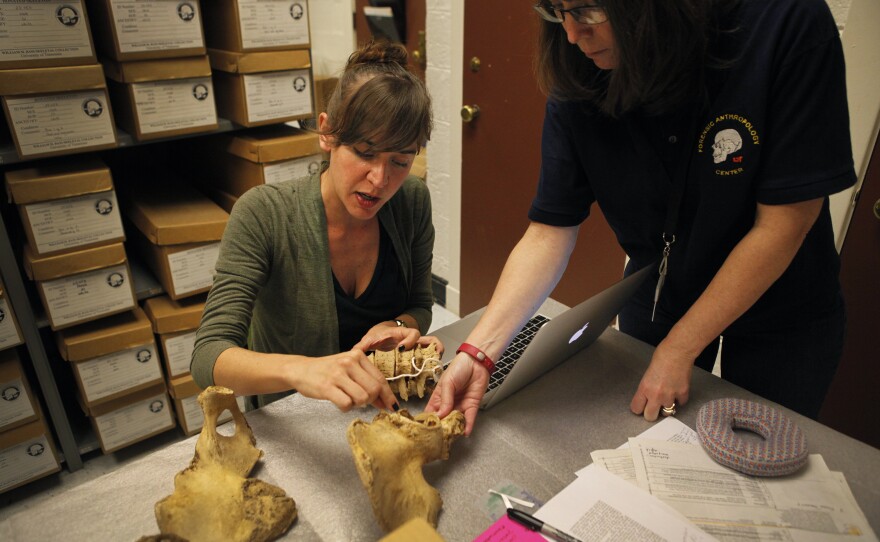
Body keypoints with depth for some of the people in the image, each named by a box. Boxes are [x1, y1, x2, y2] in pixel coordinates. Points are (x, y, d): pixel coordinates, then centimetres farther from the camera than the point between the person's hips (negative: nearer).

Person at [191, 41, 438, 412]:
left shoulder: (413, 201, -9)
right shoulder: (263, 215, -21)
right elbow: (208, 358, -25)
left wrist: (397, 327, -18)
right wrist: (299, 369, -44)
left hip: (383, 408, 2)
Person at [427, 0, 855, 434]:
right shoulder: (578, 83, -19)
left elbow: (783, 224, -25)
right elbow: (549, 231, -21)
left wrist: (678, 349, -20)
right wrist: (478, 352, -32)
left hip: (781, 313, -1)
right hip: (655, 298, 2)